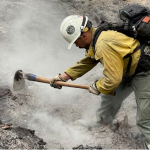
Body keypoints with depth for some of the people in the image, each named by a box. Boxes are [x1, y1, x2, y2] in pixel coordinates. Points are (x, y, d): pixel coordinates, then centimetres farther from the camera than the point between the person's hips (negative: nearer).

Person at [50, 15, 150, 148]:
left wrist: (97, 87, -8)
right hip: (127, 69, 10)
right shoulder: (94, 36, -2)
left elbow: (113, 79, -27)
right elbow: (86, 62, 12)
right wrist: (63, 77, 11)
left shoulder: (104, 45, -34)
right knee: (109, 97, 25)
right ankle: (101, 123, 49)